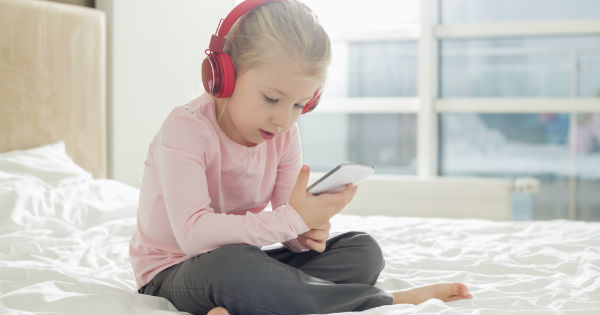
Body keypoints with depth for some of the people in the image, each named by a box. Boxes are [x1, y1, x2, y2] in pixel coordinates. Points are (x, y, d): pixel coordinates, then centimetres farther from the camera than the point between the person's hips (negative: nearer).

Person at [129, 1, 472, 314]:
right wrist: (293, 220, -36)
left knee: (362, 250, -6)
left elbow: (289, 229, 1)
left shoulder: (285, 136, -1)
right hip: (173, 272, -6)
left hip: (240, 264, 7)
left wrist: (306, 234, -25)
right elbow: (193, 233, -34)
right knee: (229, 267, -42)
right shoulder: (186, 129, -22)